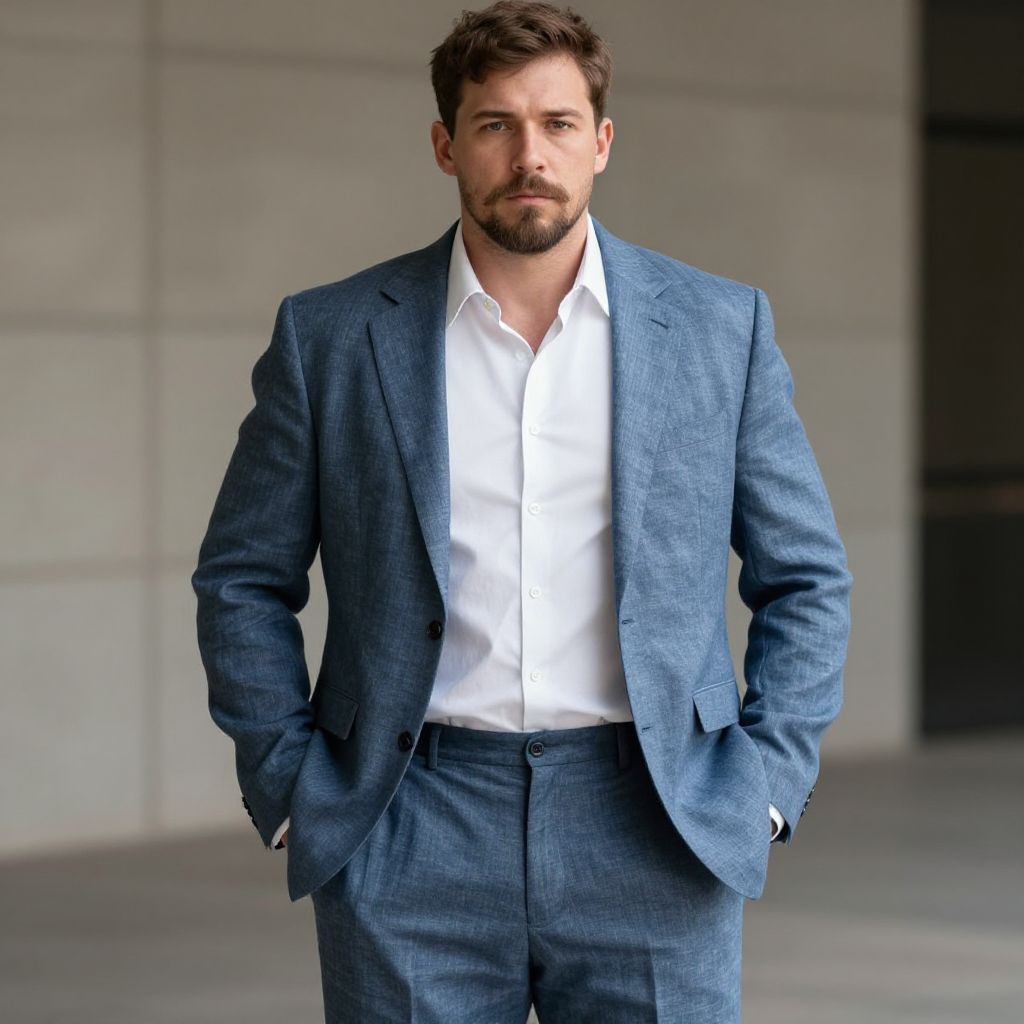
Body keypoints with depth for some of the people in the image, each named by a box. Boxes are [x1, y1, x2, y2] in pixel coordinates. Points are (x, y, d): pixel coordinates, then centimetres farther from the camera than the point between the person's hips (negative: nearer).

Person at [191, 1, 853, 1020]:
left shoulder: (719, 328, 5)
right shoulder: (329, 336, 3)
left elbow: (805, 580, 11)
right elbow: (242, 582, 10)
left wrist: (766, 785, 0)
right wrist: (290, 788, 1)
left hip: (654, 832, 1)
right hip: (412, 853, 0)